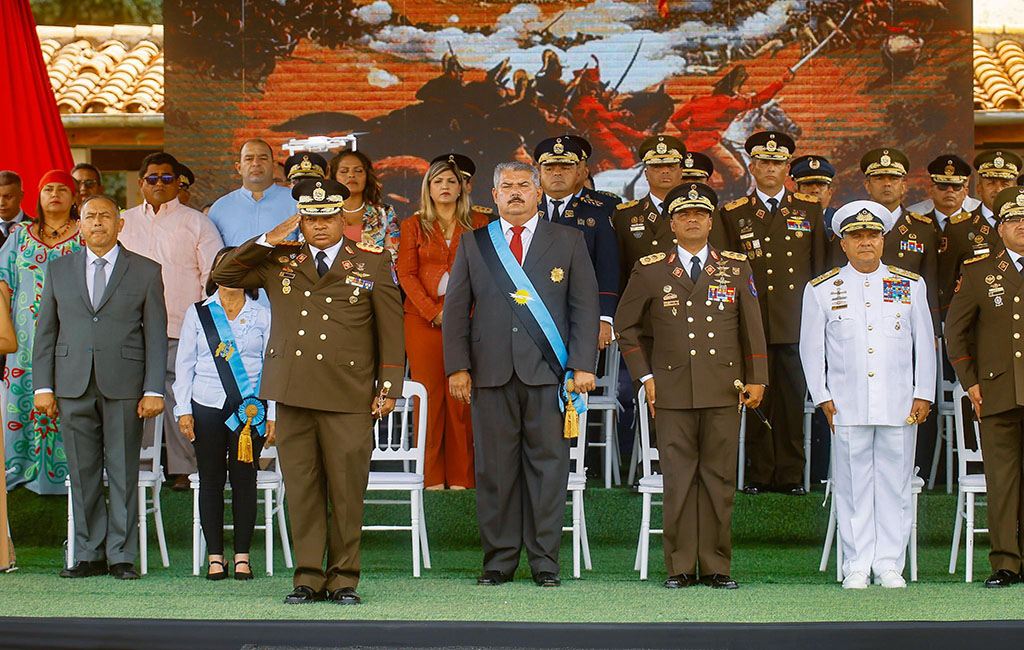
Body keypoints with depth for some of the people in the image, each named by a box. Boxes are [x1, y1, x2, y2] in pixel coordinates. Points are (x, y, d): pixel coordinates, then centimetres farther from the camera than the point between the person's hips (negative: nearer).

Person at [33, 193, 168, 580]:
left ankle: (122, 555, 8)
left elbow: (156, 335, 3)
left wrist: (153, 390, -5)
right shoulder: (59, 270, 12)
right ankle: (88, 555, 14)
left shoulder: (146, 272, 5)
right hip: (73, 385, 2)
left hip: (124, 386, -2)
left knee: (123, 472, 1)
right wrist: (43, 386, 4)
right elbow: (45, 331, 12)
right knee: (82, 474, 5)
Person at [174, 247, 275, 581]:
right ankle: (215, 556, 9)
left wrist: (272, 414, 1)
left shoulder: (263, 316, 8)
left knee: (244, 479, 0)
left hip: (250, 409, -1)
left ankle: (242, 555, 8)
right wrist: (183, 410, 2)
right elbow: (184, 364, 9)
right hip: (207, 407, 1)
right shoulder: (198, 314, 9)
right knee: (211, 480, 2)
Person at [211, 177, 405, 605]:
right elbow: (222, 275, 11)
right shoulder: (280, 262, 13)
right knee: (301, 489, 3)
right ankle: (308, 577, 10)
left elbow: (391, 327, 8)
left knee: (347, 490, -2)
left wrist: (389, 387, 2)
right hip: (293, 394, 2)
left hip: (349, 397, -2)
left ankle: (343, 579, 8)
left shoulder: (373, 262, 8)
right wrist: (270, 240, 3)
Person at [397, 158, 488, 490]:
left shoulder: (479, 224, 11)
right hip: (423, 320, 0)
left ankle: (461, 477, 0)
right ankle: (431, 476, 3)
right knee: (429, 394, -2)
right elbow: (406, 274, 4)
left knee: (462, 396, -4)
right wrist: (433, 312, -8)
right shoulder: (414, 226, 11)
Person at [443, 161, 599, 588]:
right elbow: (456, 309, 11)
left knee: (548, 462, -1)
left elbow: (585, 307, 6)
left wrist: (582, 365, -3)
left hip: (548, 371, -1)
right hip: (491, 372, 1)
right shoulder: (473, 244, 12)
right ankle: (499, 559, 10)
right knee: (494, 466, 1)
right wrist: (458, 366, 1)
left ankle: (544, 561, 6)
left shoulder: (568, 242, 9)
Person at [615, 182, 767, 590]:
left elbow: (752, 327, 12)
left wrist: (757, 379, 7)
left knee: (719, 477, 2)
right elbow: (626, 325, 13)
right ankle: (680, 567, 6)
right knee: (678, 477, 0)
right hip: (672, 390, -1)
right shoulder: (650, 272, 6)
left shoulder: (736, 268, 9)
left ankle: (716, 566, 9)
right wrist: (644, 376, 6)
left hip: (724, 389, 1)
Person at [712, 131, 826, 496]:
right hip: (752, 323, 0)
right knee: (757, 399, 0)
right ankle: (760, 474, 7)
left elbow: (820, 266, 13)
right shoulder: (733, 214, 9)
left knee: (793, 398, 1)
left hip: (796, 323, 0)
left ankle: (790, 475, 7)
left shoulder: (809, 209, 12)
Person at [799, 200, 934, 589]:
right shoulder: (821, 290, 5)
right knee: (853, 484, 1)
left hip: (900, 406, 1)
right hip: (847, 406, -1)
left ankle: (889, 564, 10)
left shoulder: (911, 286, 9)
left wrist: (923, 395, 5)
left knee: (894, 483, 3)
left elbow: (924, 344, 11)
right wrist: (823, 398, 3)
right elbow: (811, 349, 9)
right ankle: (857, 565, 8)